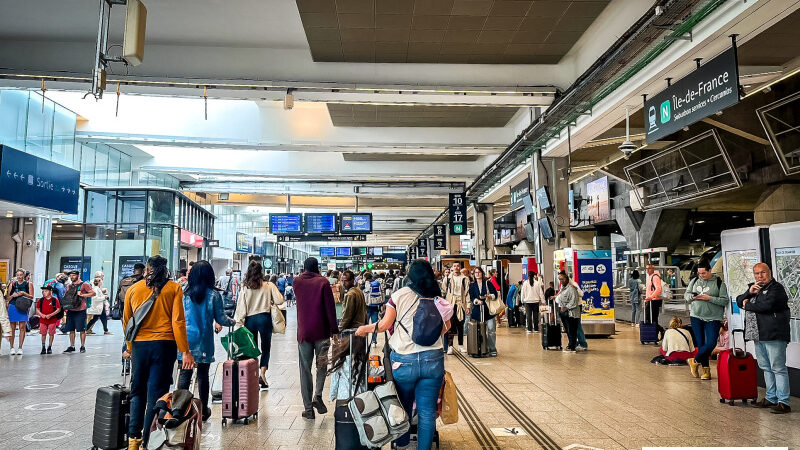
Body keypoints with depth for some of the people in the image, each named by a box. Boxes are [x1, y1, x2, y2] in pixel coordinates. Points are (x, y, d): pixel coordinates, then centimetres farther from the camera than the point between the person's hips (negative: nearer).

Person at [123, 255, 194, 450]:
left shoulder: (133, 289, 6)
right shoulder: (174, 288, -2)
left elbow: (126, 322, 11)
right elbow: (178, 322, -8)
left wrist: (129, 349, 24)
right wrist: (185, 351, -7)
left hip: (139, 345, 2)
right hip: (164, 345, -2)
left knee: (137, 392, 17)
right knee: (156, 394, 3)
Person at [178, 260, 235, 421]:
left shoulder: (184, 293, -2)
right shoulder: (213, 295, -6)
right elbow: (221, 319, -3)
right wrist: (233, 322, 15)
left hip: (186, 338, 1)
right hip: (204, 341, -1)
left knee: (185, 373, 8)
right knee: (203, 375, 8)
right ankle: (203, 410, 18)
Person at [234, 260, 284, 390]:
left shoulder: (245, 287, 0)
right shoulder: (269, 285, -3)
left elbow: (240, 307, -1)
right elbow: (279, 301, -8)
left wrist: (238, 324, 2)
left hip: (249, 319, 2)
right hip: (264, 318, -1)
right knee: (266, 347, 10)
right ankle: (262, 373, -6)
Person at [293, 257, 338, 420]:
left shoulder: (297, 281, 3)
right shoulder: (323, 282, -5)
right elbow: (330, 307, -8)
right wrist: (334, 330, -3)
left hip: (303, 332, 2)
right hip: (321, 332, -2)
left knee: (305, 369, 7)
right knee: (322, 365, 13)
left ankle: (308, 408, 8)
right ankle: (317, 395, -6)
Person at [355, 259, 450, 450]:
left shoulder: (400, 295, -3)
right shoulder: (438, 299, 4)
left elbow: (385, 324, -2)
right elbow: (445, 327, 10)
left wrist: (365, 329, 14)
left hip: (404, 360, -1)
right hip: (433, 360, 1)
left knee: (403, 407, 17)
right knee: (427, 411, 8)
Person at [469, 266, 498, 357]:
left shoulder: (488, 283, 6)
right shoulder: (472, 285, 12)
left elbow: (495, 294, 4)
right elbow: (471, 297, 5)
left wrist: (490, 296, -16)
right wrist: (476, 300, -14)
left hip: (488, 309, -2)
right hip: (477, 310, 2)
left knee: (491, 330, -6)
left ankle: (492, 349, 1)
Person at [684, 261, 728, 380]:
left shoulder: (719, 283, -5)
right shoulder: (694, 281, 7)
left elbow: (725, 301, -10)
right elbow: (686, 294, 14)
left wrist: (709, 298, -19)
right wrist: (692, 297, -8)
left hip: (713, 318, -3)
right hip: (696, 316, 3)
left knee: (711, 344, -11)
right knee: (701, 343, 6)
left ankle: (695, 361, 11)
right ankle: (706, 369, 18)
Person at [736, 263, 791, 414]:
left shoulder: (776, 288, -8)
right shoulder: (755, 288, 19)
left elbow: (766, 305, -22)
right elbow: (739, 302, 15)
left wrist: (748, 305, -6)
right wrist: (749, 292, -4)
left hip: (774, 336, -8)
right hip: (758, 336, 9)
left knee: (778, 369, -5)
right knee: (766, 368, 14)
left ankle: (783, 402, -1)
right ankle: (771, 398, 24)